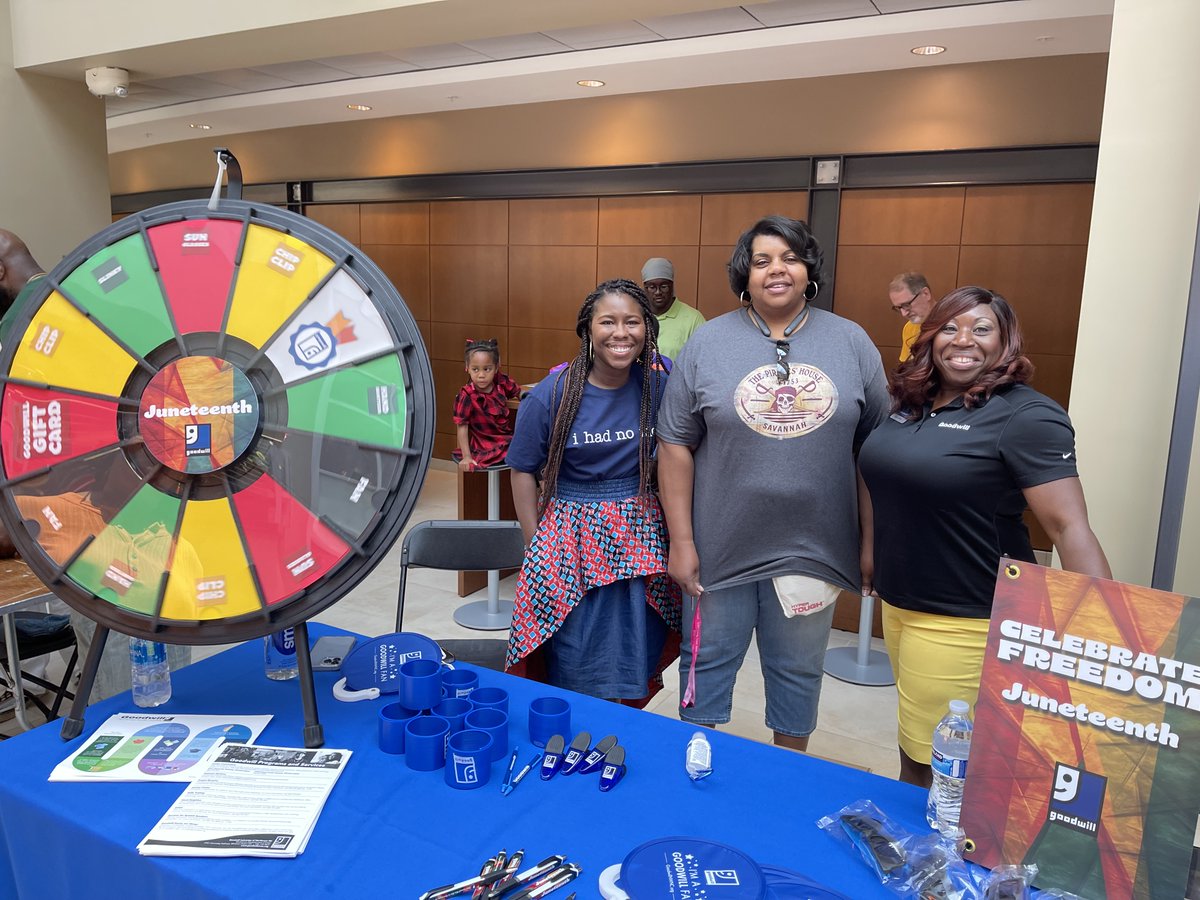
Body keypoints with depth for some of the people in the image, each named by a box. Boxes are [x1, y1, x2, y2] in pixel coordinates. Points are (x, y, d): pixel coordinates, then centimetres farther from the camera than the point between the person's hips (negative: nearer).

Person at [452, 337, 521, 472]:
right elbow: (462, 427, -13)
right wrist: (466, 456, -16)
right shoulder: (467, 396, -18)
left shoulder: (501, 382, -6)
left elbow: (520, 393, 15)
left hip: (507, 438, 6)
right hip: (485, 446, -6)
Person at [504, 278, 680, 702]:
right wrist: (536, 547, -4)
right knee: (575, 674, 8)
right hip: (573, 538, -2)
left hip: (641, 536, 3)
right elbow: (523, 471, -3)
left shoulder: (659, 380, -5)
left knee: (635, 679, 14)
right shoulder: (551, 394, -11)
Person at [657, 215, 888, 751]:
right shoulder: (708, 343, -3)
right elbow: (675, 445, -4)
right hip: (720, 547, -1)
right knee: (707, 662, 14)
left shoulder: (851, 343, 1)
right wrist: (680, 541, -7)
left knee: (798, 671, 18)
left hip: (812, 548, 1)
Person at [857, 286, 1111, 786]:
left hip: (964, 622, -7)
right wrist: (871, 546, 23)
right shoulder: (909, 403, 7)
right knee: (912, 750, 21)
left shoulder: (1025, 417, -14)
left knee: (937, 763, 3)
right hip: (898, 603, 7)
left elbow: (1070, 527, -21)